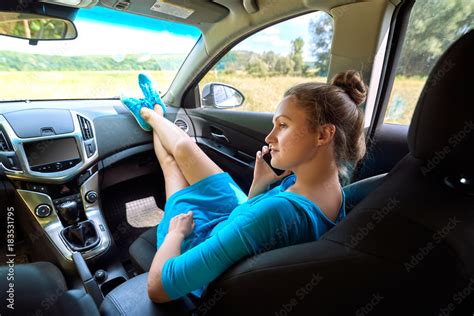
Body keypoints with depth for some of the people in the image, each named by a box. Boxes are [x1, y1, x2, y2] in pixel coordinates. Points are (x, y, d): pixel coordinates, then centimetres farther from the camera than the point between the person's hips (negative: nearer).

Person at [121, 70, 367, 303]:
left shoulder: (278, 212, -44)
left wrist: (176, 231, -20)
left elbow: (159, 287, -37)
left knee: (172, 160, 14)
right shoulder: (334, 189, -16)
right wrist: (261, 182, -17)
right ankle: (152, 114, 48)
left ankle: (152, 115, 49)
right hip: (231, 228, 6)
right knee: (183, 148, 12)